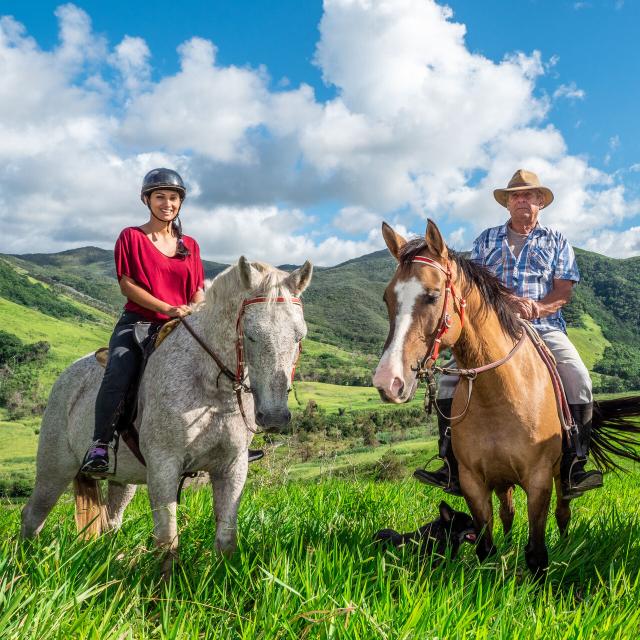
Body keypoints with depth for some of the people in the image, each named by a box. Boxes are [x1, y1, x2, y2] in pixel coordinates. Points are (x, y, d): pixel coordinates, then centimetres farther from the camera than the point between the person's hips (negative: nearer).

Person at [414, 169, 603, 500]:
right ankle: (453, 469, -13)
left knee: (578, 380, -25)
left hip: (545, 328, -1)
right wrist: (508, 301, -15)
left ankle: (572, 471, -18)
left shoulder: (557, 241, 14)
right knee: (450, 382, -18)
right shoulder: (486, 240, 15)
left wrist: (536, 307, -17)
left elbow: (564, 291, 4)